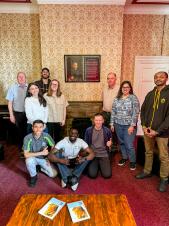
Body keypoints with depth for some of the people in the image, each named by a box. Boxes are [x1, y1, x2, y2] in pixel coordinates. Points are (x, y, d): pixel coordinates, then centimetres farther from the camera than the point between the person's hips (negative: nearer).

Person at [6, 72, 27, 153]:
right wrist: (11, 115, -3)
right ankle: (21, 149, 29)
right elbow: (10, 102, 0)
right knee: (20, 131, 12)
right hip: (18, 113, 0)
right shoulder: (13, 88, -1)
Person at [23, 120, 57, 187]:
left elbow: (53, 147, -4)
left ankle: (41, 168, 21)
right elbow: (26, 155, -29)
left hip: (44, 159, 2)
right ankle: (33, 176, -5)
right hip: (33, 158, -1)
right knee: (29, 160, -35)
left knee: (53, 174, -11)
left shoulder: (46, 136, -20)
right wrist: (41, 153, -31)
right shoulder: (27, 138, -26)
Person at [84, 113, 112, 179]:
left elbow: (110, 141, 13)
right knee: (92, 175, -15)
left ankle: (101, 165, 20)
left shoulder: (107, 130, -4)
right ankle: (97, 165, 19)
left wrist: (110, 143, -10)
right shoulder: (88, 130, -5)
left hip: (104, 155, 1)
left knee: (107, 175, -12)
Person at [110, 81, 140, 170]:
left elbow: (135, 113, -11)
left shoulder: (133, 98, -6)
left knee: (129, 145, -2)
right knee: (121, 143, 15)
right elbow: (113, 112, 9)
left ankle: (132, 161, 19)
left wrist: (132, 125, -16)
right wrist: (112, 123, 5)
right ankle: (124, 157, 35)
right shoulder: (117, 98, 7)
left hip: (129, 125, -4)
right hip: (118, 125, 4)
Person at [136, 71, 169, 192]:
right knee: (148, 152, 19)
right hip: (148, 130, 5)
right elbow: (143, 110, 11)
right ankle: (147, 172, 37)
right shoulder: (150, 94, 8)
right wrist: (144, 126, -3)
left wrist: (157, 131, -17)